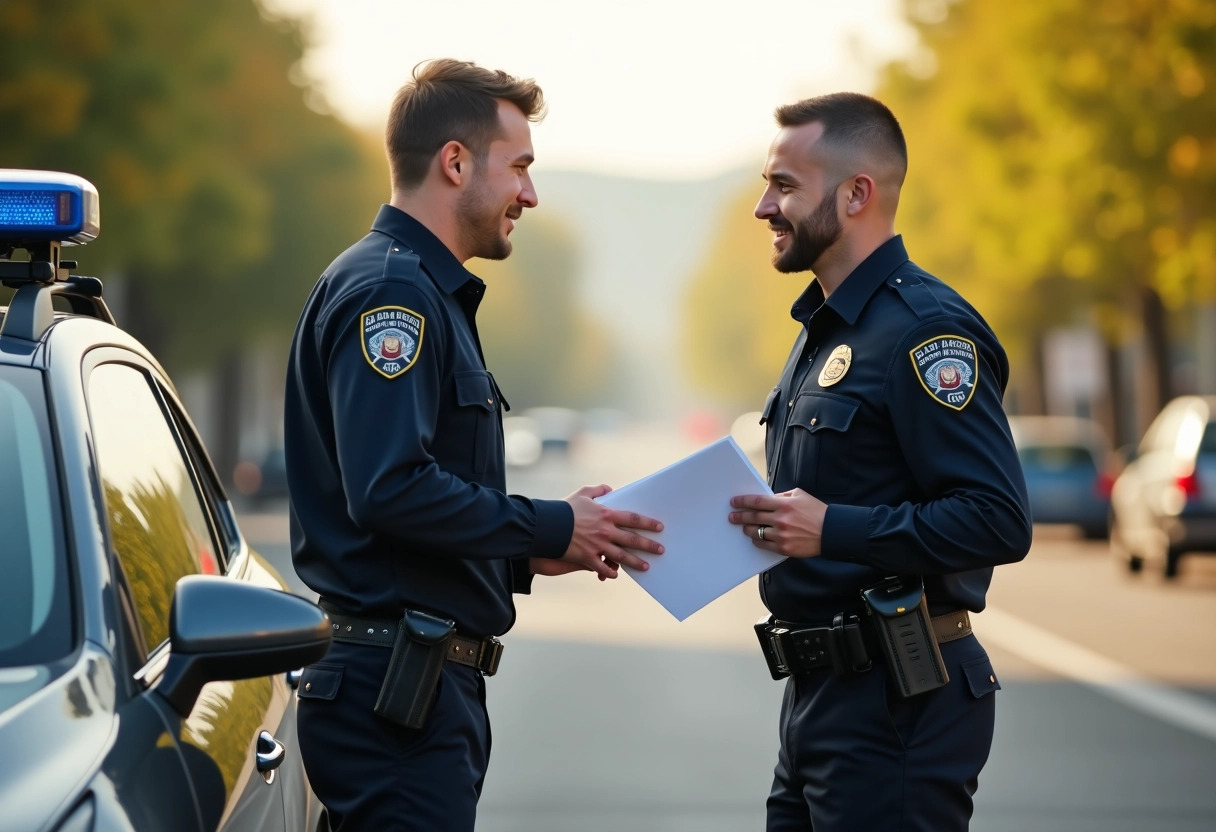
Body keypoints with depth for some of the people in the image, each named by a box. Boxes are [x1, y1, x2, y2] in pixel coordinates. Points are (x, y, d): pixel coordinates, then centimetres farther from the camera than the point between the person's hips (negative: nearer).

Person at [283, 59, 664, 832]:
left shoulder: (430, 293, 21)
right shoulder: (390, 290, -13)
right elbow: (389, 490, -25)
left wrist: (529, 554, 11)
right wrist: (550, 528, -15)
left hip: (431, 682, 10)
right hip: (398, 685, -10)